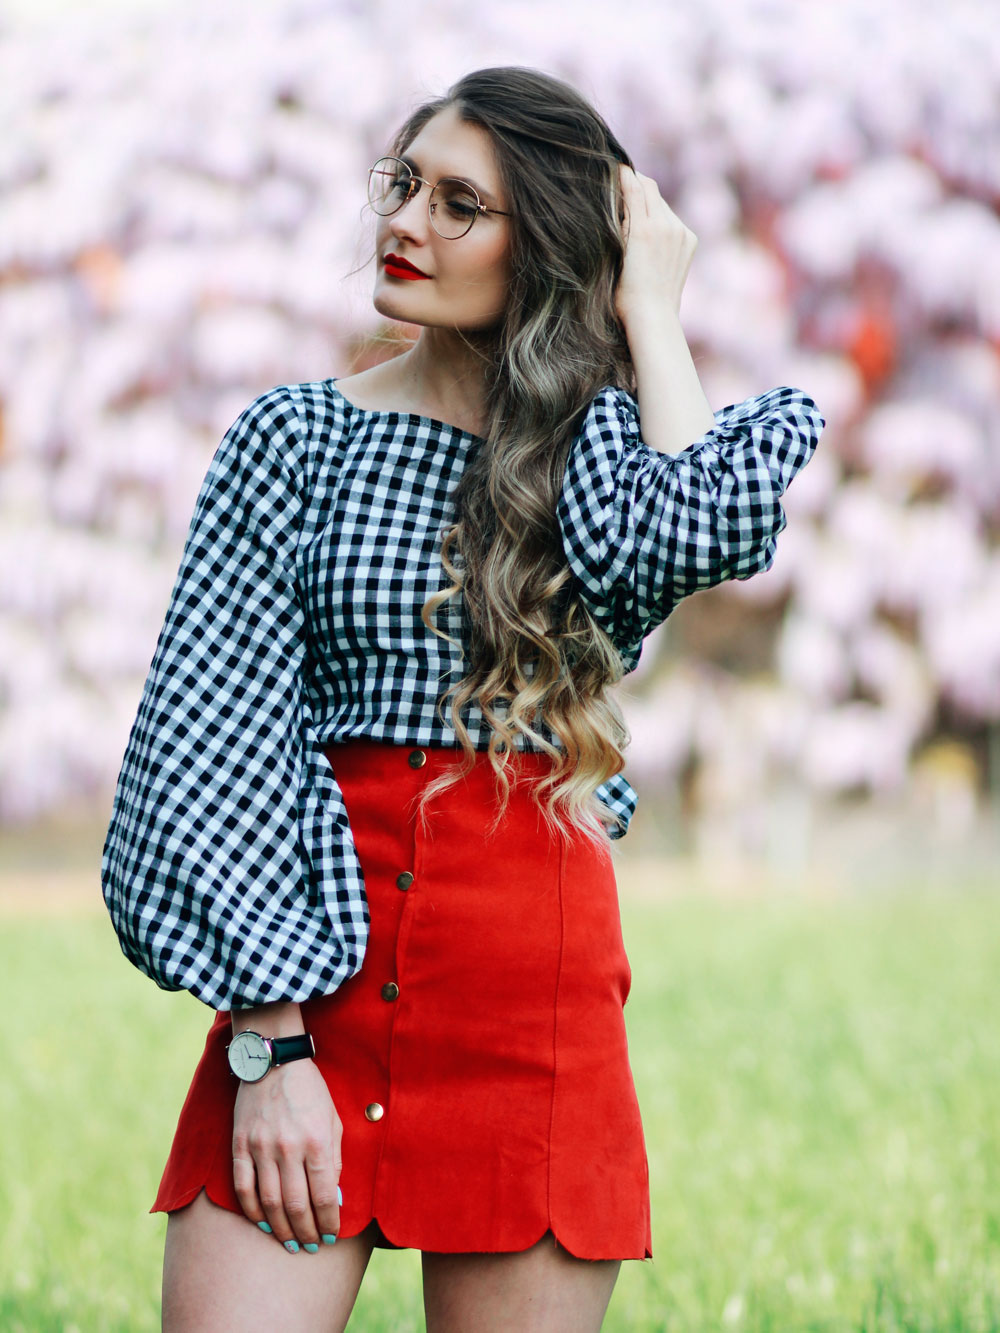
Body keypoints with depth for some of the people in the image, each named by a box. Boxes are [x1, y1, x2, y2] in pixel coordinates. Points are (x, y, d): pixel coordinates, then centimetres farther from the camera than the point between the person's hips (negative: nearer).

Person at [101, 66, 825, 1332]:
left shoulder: (607, 450, 9)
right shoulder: (298, 437, 6)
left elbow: (693, 533, -17)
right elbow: (217, 745, -2)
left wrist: (650, 310, -2)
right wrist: (269, 1044, -11)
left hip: (539, 987, 1)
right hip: (313, 974, -1)